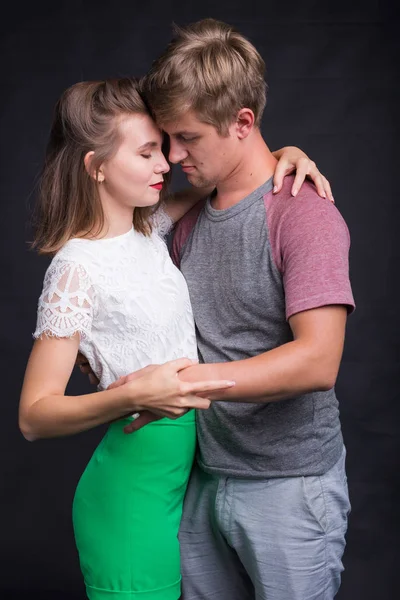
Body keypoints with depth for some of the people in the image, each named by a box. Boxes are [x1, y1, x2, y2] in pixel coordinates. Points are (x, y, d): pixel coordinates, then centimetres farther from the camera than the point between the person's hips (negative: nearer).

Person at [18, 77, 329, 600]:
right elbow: (34, 415, -19)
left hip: (183, 470, 8)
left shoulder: (149, 228, 4)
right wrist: (135, 396, -33)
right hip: (133, 491, -8)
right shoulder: (77, 268, -18)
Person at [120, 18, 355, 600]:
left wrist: (186, 381, -27)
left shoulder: (305, 214, -15)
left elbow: (317, 361, -24)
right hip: (206, 480, 7)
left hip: (290, 487, -6)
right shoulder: (191, 219, 9)